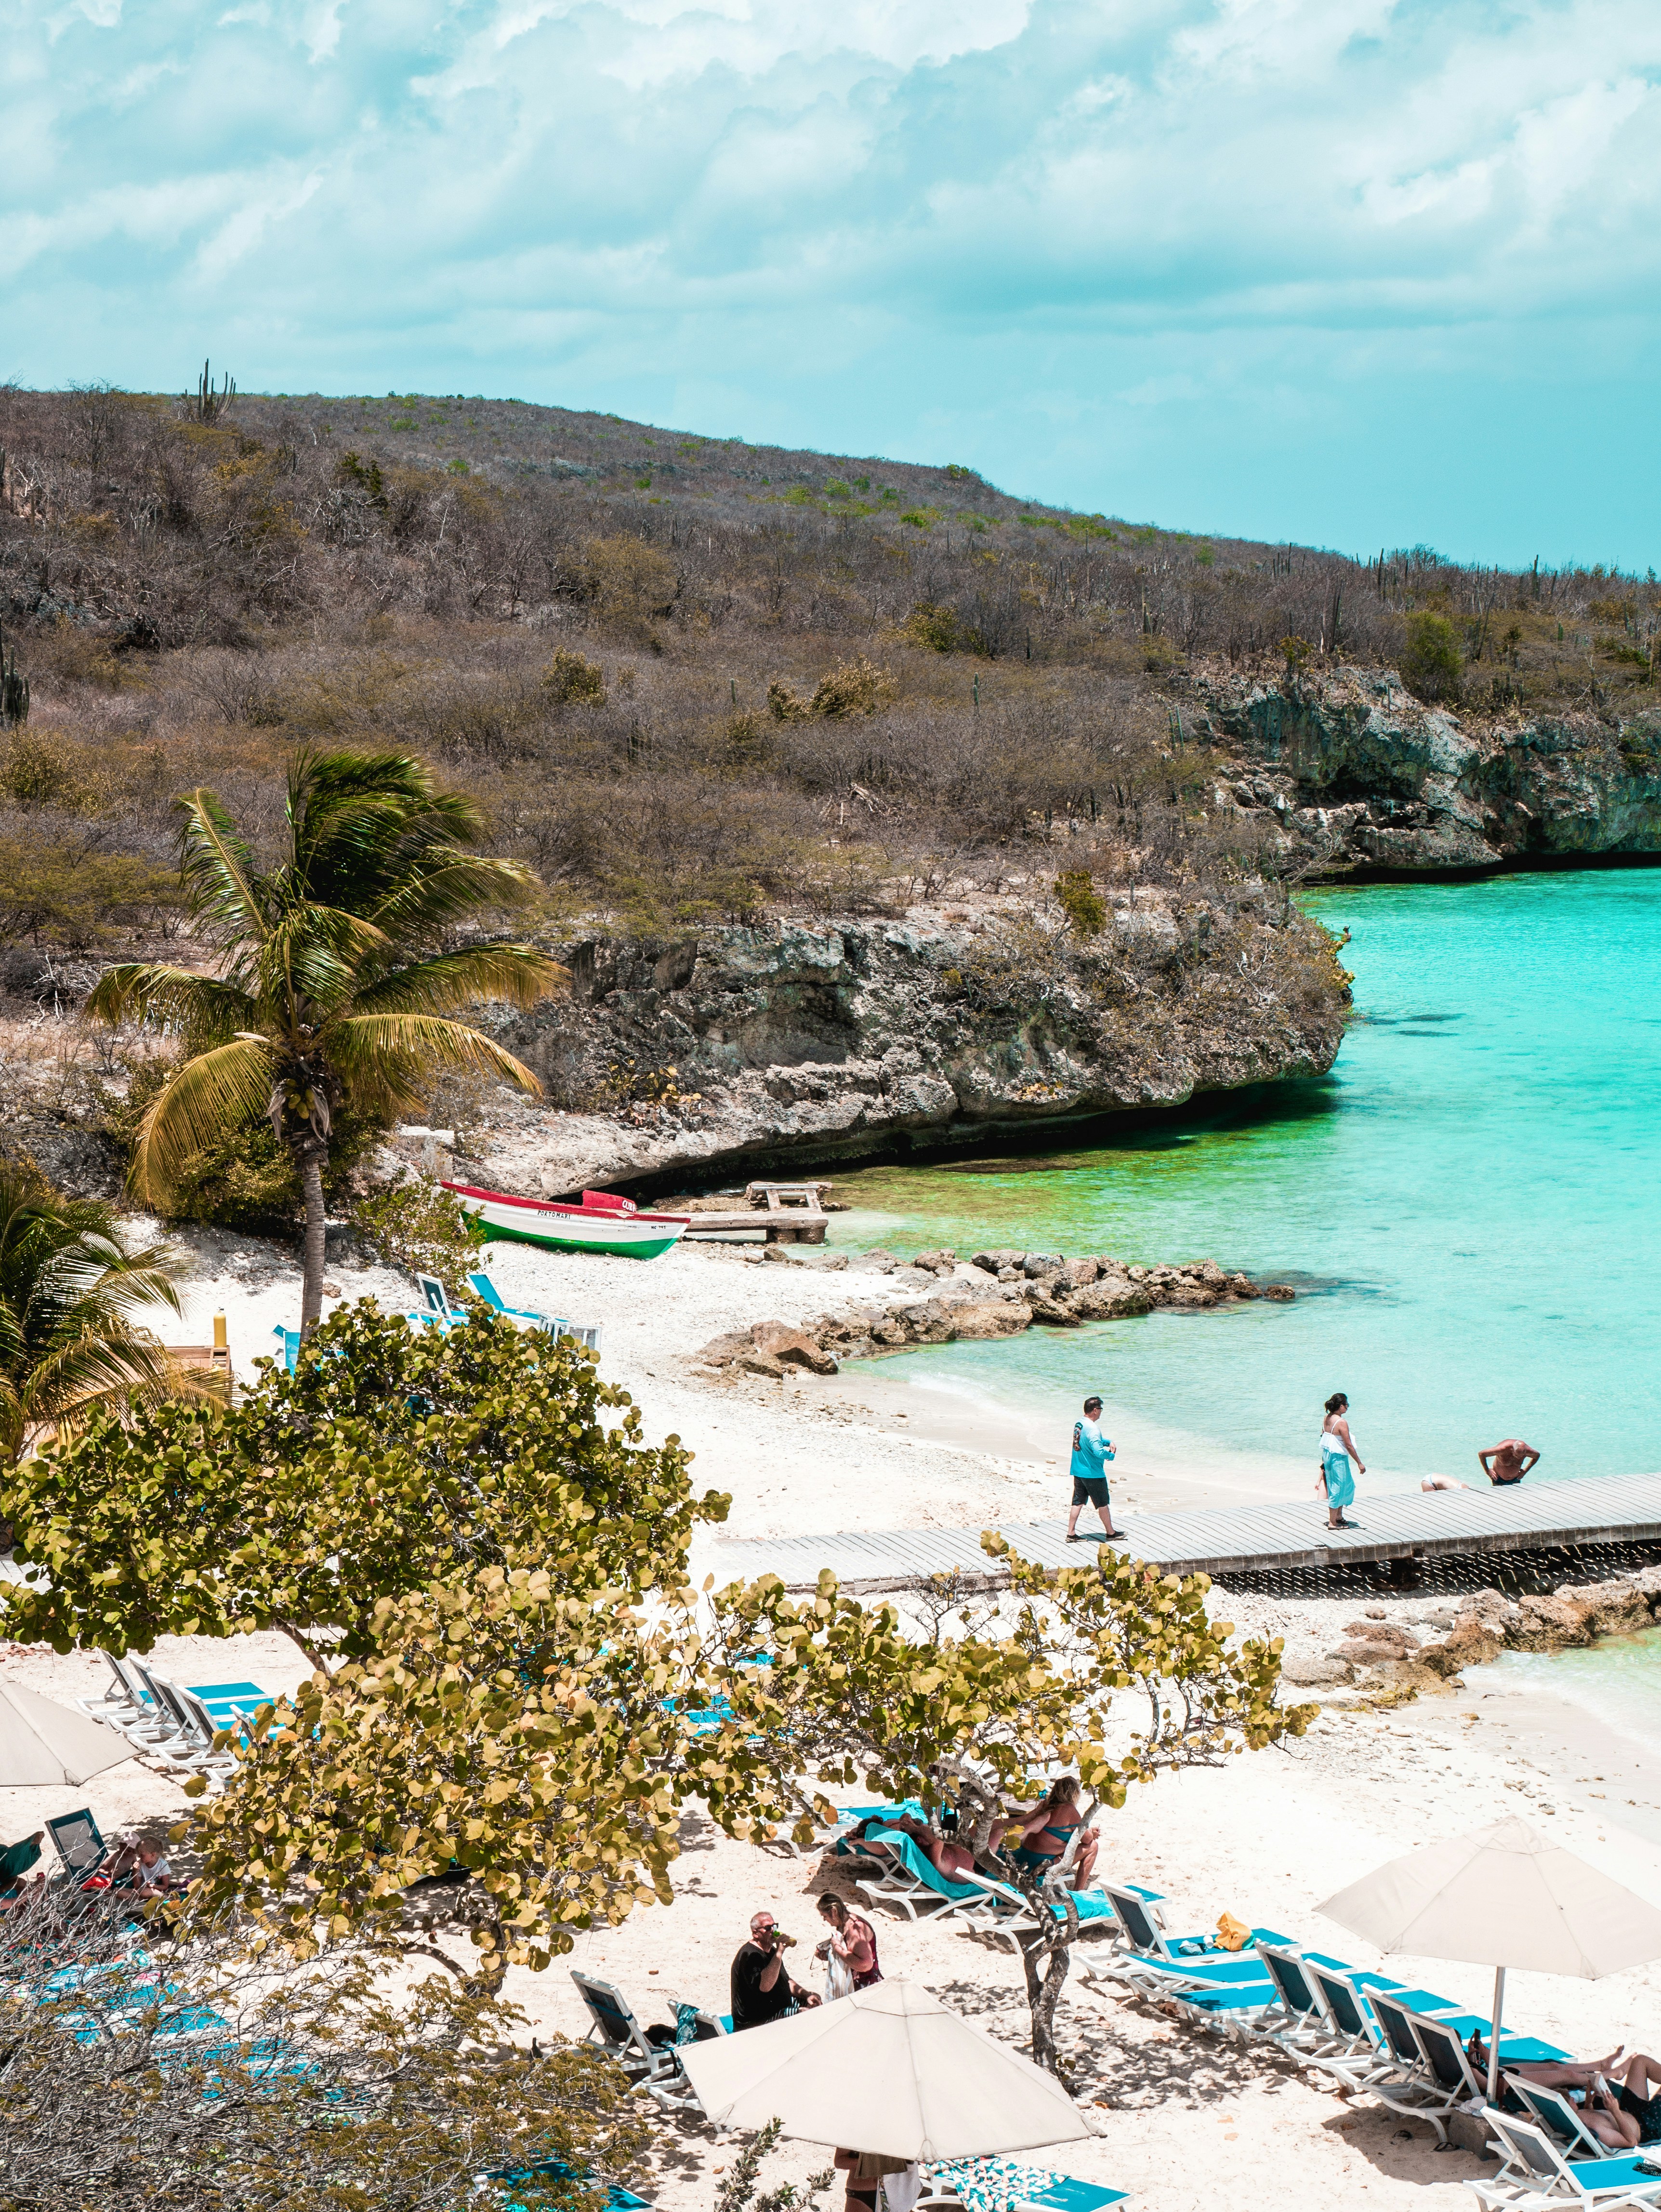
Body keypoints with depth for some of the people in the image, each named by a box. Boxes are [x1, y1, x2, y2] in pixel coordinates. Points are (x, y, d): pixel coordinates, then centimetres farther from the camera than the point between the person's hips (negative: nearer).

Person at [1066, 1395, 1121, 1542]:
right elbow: (1098, 1451, -30)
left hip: (1078, 1472, 8)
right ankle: (1111, 1532, 20)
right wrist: (1111, 1455, -11)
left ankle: (1071, 1533, 9)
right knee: (1103, 1503, 7)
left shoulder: (1078, 1424, 6)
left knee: (1078, 1502, 11)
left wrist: (1108, 1442, 9)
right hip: (1093, 1474, -8)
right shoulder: (1092, 1428, -23)